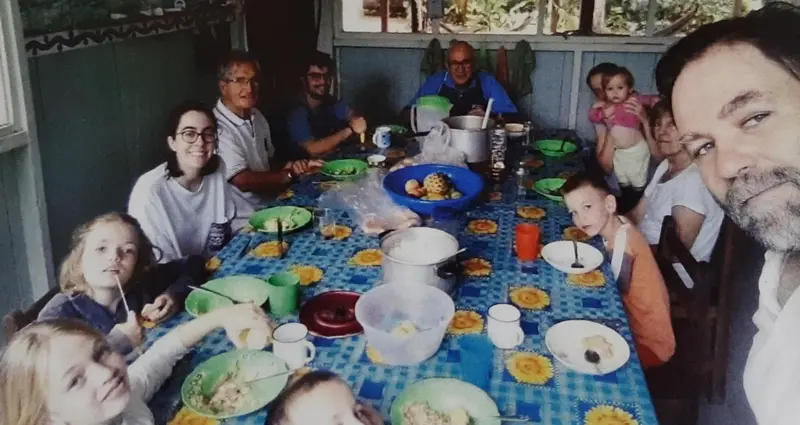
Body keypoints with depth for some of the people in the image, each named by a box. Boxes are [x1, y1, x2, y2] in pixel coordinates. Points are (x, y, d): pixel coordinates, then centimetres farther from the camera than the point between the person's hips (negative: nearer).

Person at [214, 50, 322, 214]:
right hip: (243, 218, -8)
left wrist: (287, 168, -1)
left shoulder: (258, 117, 9)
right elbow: (244, 181, -21)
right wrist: (291, 174, -11)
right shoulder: (218, 129, -20)